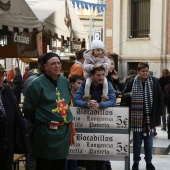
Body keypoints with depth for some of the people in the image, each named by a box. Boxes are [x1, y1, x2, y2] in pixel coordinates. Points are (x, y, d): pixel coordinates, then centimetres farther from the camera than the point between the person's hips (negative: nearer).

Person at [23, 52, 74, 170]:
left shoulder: (65, 82, 8)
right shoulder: (37, 84, -10)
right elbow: (28, 109, -6)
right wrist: (40, 121, 4)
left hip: (64, 131, 6)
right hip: (46, 132, -6)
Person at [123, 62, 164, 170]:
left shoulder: (154, 82, 0)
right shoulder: (132, 83, -2)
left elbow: (161, 99, 5)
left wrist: (158, 113, -1)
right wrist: (128, 113, 0)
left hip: (150, 117, 1)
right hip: (137, 117, 0)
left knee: (149, 141, 10)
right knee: (137, 141, 8)